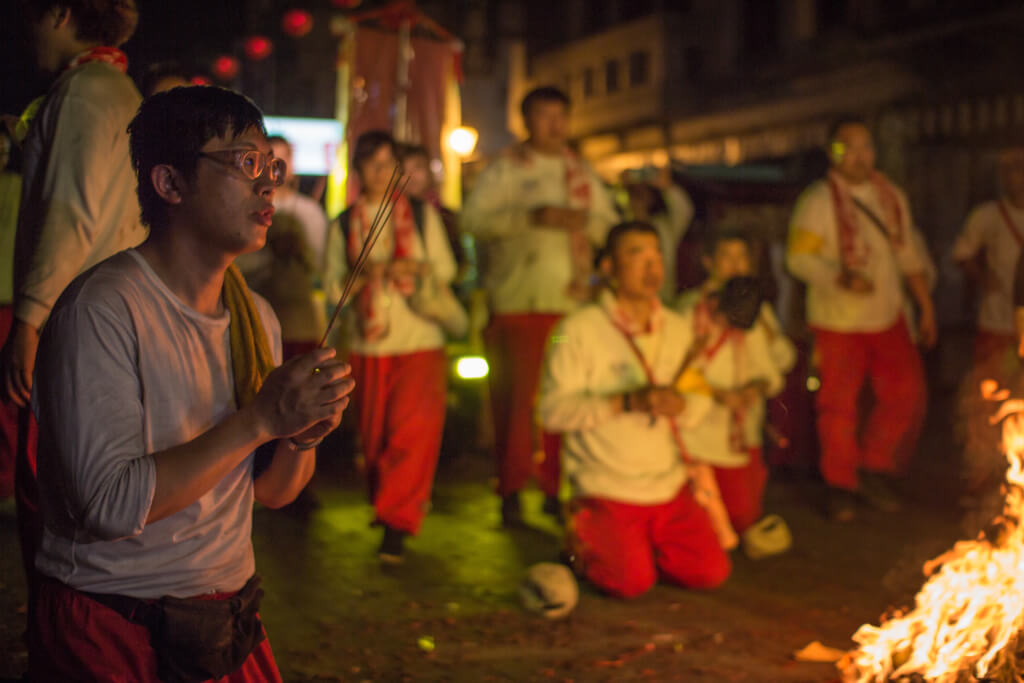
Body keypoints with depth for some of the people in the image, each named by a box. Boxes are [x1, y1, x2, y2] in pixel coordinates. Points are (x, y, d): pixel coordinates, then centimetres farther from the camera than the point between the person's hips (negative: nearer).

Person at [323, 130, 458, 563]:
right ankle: (386, 506, 26)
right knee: (375, 438, 6)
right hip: (368, 346, 2)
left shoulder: (422, 215, 9)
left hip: (420, 340, -2)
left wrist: (419, 268, -11)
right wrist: (372, 274, -13)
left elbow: (447, 268, 9)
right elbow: (333, 287, 5)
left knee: (413, 433, -13)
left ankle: (396, 527, -13)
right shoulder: (344, 225, 9)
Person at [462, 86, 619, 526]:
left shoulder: (582, 175, 18)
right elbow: (474, 218, -9)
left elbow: (613, 226, 18)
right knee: (515, 396, -4)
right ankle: (511, 489, 7)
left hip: (571, 301, 4)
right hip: (518, 302, -3)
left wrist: (585, 221, -4)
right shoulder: (506, 169, 5)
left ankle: (555, 488, 12)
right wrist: (533, 216, -18)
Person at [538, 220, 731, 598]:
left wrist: (681, 405, -16)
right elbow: (552, 410, -17)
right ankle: (584, 542, 13)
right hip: (606, 491, -5)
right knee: (632, 581, -19)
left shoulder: (680, 329, 8)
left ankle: (645, 546, 22)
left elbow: (700, 403, 9)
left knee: (712, 572, -6)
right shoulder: (578, 329, -10)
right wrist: (626, 402, -27)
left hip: (670, 487, 5)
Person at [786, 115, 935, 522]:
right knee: (839, 405, 1)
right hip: (838, 323, -5)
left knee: (907, 394, 2)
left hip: (889, 319, 5)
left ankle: (874, 470, 21)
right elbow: (799, 257, -16)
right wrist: (841, 278, -31)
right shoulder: (819, 200, -9)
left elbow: (911, 256, 15)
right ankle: (841, 487, 17)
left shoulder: (892, 197, 9)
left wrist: (926, 307, 14)